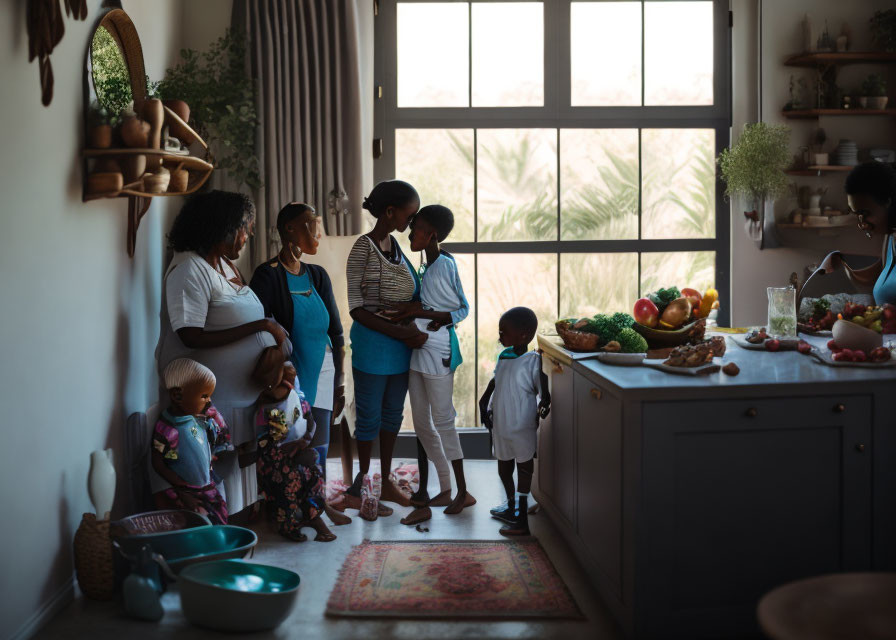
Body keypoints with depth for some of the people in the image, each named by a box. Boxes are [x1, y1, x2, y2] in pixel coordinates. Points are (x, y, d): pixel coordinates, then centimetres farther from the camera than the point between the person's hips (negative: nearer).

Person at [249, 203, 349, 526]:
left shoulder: (318, 276, 11)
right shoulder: (268, 275, -9)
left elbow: (335, 331, 13)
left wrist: (340, 381, 10)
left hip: (321, 371, 6)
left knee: (319, 442, 8)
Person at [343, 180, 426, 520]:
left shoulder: (396, 246, 9)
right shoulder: (363, 249, -14)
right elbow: (357, 309, -17)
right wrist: (401, 331, -20)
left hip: (400, 345, 7)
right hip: (372, 344, -7)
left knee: (393, 414, 15)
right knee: (370, 416, 2)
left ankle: (386, 482, 27)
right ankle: (361, 487, 16)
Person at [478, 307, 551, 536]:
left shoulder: (533, 361, -18)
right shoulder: (504, 356, 5)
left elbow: (544, 393, -16)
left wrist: (542, 407, -30)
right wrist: (484, 400, 19)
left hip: (522, 428, -8)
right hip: (500, 424, 8)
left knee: (524, 466, 1)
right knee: (504, 466, 21)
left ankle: (521, 520, 7)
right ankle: (511, 506, 42)